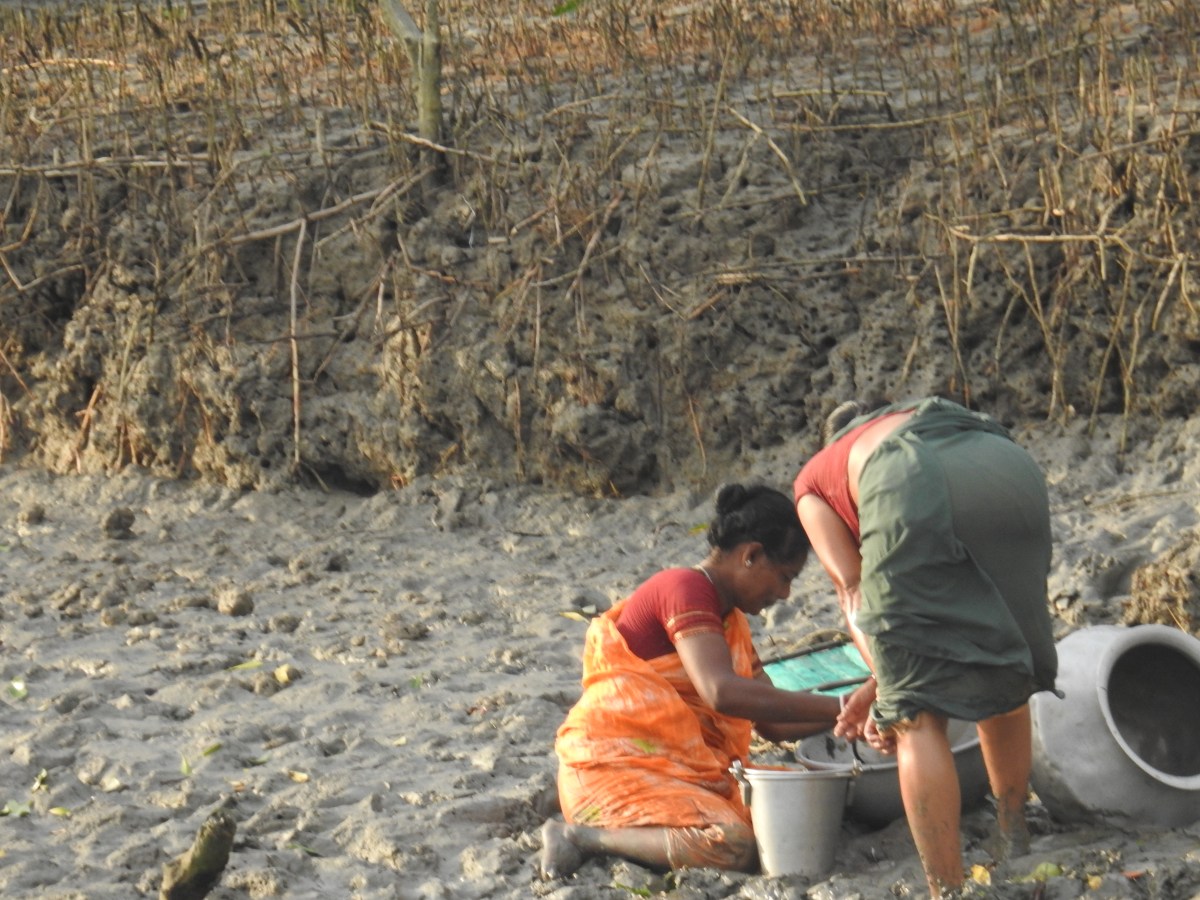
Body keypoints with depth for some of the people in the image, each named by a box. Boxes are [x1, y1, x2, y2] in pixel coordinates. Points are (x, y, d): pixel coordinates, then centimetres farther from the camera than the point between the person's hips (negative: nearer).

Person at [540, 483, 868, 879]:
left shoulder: (731, 620, 19)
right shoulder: (686, 590, -12)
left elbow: (773, 722, 17)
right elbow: (723, 693, -28)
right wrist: (837, 707, -25)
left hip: (682, 770, 10)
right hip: (617, 768, -10)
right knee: (735, 848, -31)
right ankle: (580, 836, -16)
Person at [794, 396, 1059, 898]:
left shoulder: (813, 478, 35)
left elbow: (852, 588, 17)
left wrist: (889, 689, 12)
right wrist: (883, 687, 42)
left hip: (912, 488, -4)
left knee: (918, 717, 4)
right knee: (1005, 679, 26)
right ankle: (1014, 853, 38)